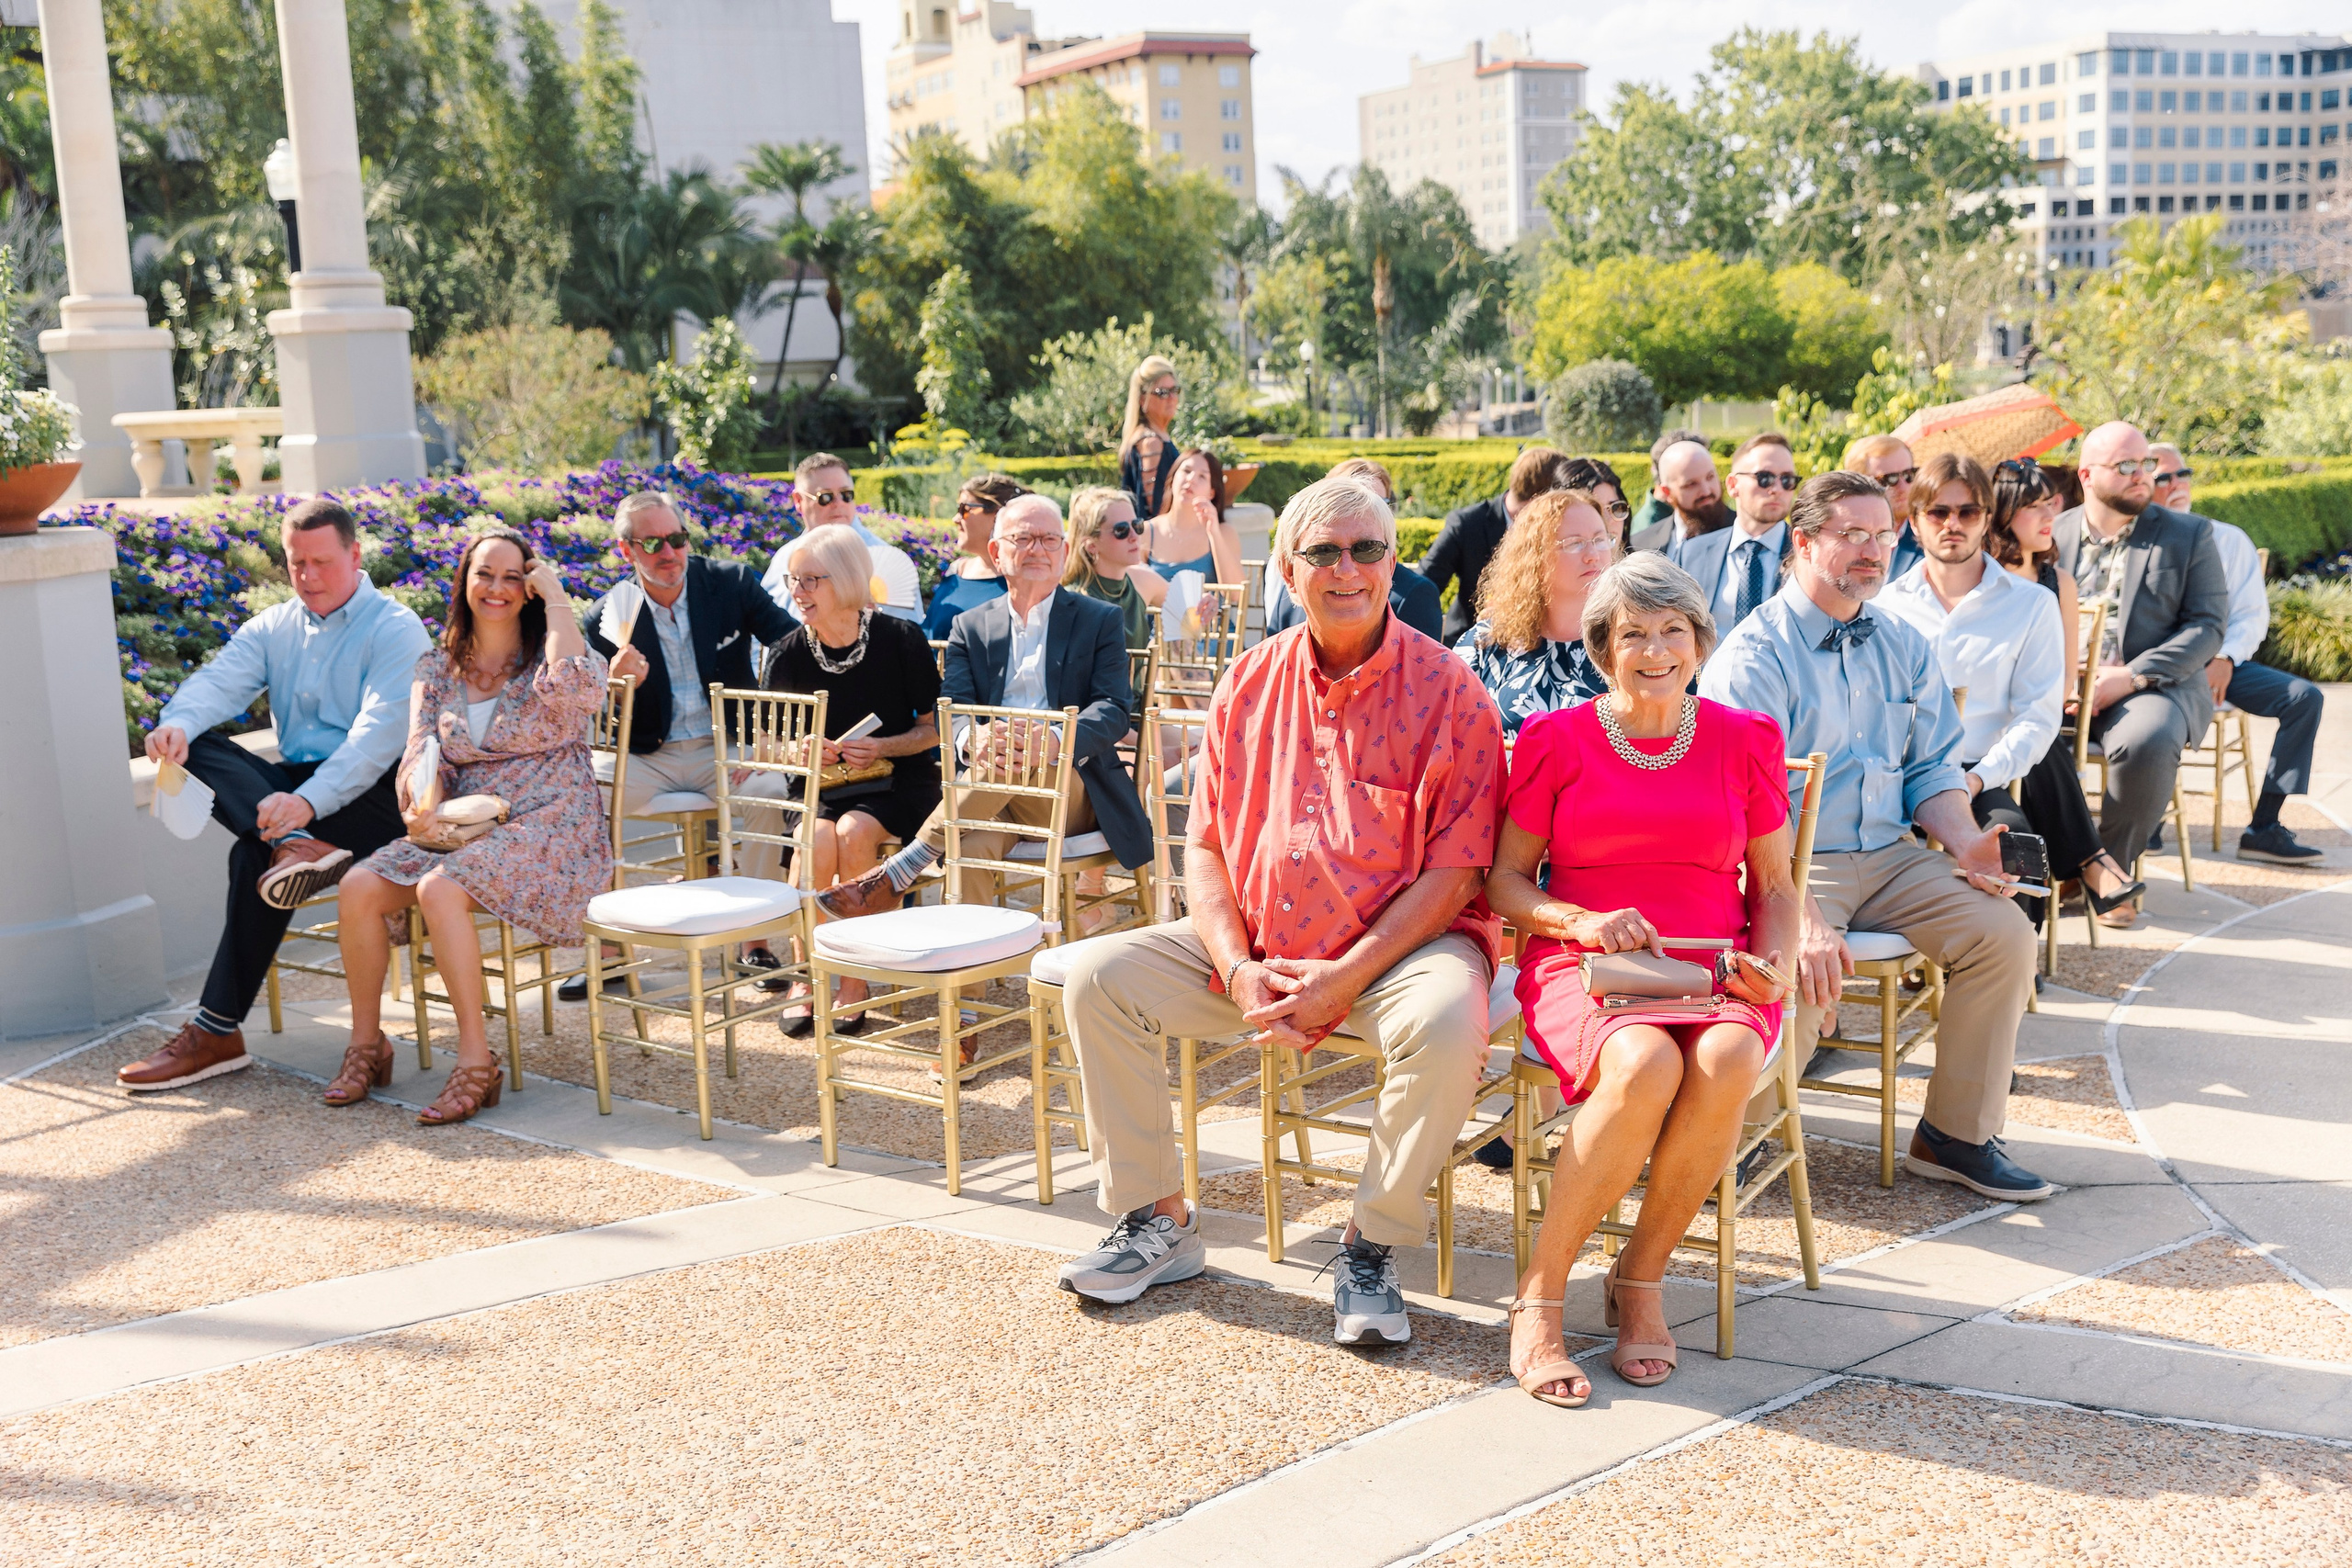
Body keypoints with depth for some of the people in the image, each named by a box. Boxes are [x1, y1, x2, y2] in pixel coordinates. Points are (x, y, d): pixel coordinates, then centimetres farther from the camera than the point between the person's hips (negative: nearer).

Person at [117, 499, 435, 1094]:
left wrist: (308, 801, -34)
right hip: (294, 785, 6)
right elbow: (219, 681, -2)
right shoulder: (273, 628, 16)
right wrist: (176, 723, -27)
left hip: (377, 796, -6)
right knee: (199, 749, -19)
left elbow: (378, 733, -19)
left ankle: (218, 1031, -25)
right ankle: (295, 845, -43)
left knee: (255, 853, -30)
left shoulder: (395, 630, -5)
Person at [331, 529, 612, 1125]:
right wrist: (418, 802, -18)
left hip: (549, 826, -5)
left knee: (440, 889, -32)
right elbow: (420, 752, 6)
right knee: (358, 887, -19)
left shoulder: (548, 655, 1)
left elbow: (580, 692, -24)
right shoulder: (437, 668, 14)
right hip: (463, 826, 5)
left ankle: (476, 1060, -24)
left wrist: (557, 599, -13)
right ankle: (366, 1043, -2)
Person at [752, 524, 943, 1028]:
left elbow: (933, 728, 0)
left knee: (854, 833, -32)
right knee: (818, 842, -30)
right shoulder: (789, 654, -1)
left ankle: (854, 981, -19)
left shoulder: (901, 640, -7)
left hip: (897, 781, -2)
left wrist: (882, 748, -18)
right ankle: (805, 977, -13)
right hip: (820, 784, 2)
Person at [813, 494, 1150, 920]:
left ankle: (895, 875, -32)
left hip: (1074, 793, -1)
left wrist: (1057, 741, -27)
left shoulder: (1101, 621, 10)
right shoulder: (970, 627, 17)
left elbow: (1114, 712, -3)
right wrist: (972, 737, -26)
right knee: (974, 847, -35)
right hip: (990, 792, 2)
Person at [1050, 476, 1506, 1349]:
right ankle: (1159, 1224, 3)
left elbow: (1455, 872, -12)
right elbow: (1204, 845, 7)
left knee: (1447, 1022, -36)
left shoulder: (1447, 690, -8)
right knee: (1097, 974, -9)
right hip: (1258, 954, 5)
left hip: (1398, 947, -4)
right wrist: (1239, 968, -10)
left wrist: (1343, 980, -21)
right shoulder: (1251, 684, 7)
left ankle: (1371, 1249, -13)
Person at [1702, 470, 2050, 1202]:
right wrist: (1803, 917, -30)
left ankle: (1957, 1134, 4)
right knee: (1804, 966, -32)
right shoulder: (1755, 654, -9)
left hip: (1890, 859, 7)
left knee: (2004, 932, -11)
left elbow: (1931, 770, 17)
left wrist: (1963, 841, -5)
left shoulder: (1904, 646, 15)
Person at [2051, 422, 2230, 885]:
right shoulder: (2052, 534, 12)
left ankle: (2111, 869, -14)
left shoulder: (2190, 535, 8)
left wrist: (2131, 677, -14)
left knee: (2146, 742, -36)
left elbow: (2207, 625, 0)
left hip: (2157, 685, -2)